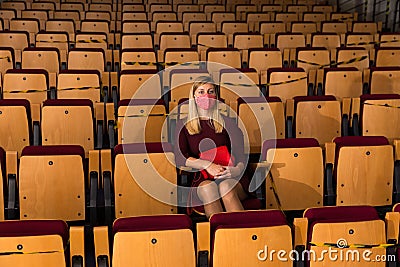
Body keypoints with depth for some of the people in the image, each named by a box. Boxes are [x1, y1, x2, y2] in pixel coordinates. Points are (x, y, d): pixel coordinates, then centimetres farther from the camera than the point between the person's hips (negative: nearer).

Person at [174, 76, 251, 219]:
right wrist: (207, 165, -14)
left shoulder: (227, 123, 14)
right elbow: (179, 158, 1)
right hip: (201, 179, 0)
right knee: (207, 188, -35)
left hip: (231, 179, 0)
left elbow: (241, 156, 8)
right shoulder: (183, 125, 14)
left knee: (225, 186, -34)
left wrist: (237, 170, -16)